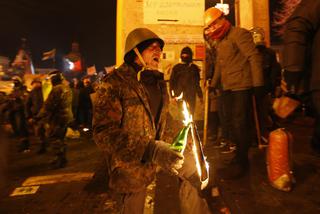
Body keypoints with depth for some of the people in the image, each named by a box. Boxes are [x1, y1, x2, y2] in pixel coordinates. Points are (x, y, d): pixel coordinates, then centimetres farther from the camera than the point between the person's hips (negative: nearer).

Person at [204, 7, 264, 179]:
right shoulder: (218, 42, 19)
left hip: (241, 86, -8)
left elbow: (254, 57, -12)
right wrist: (213, 84, 23)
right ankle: (239, 156, 21)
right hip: (227, 87, 8)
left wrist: (257, 83, -17)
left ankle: (241, 163, 5)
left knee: (240, 123, -6)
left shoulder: (239, 34, -6)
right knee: (233, 123, 10)